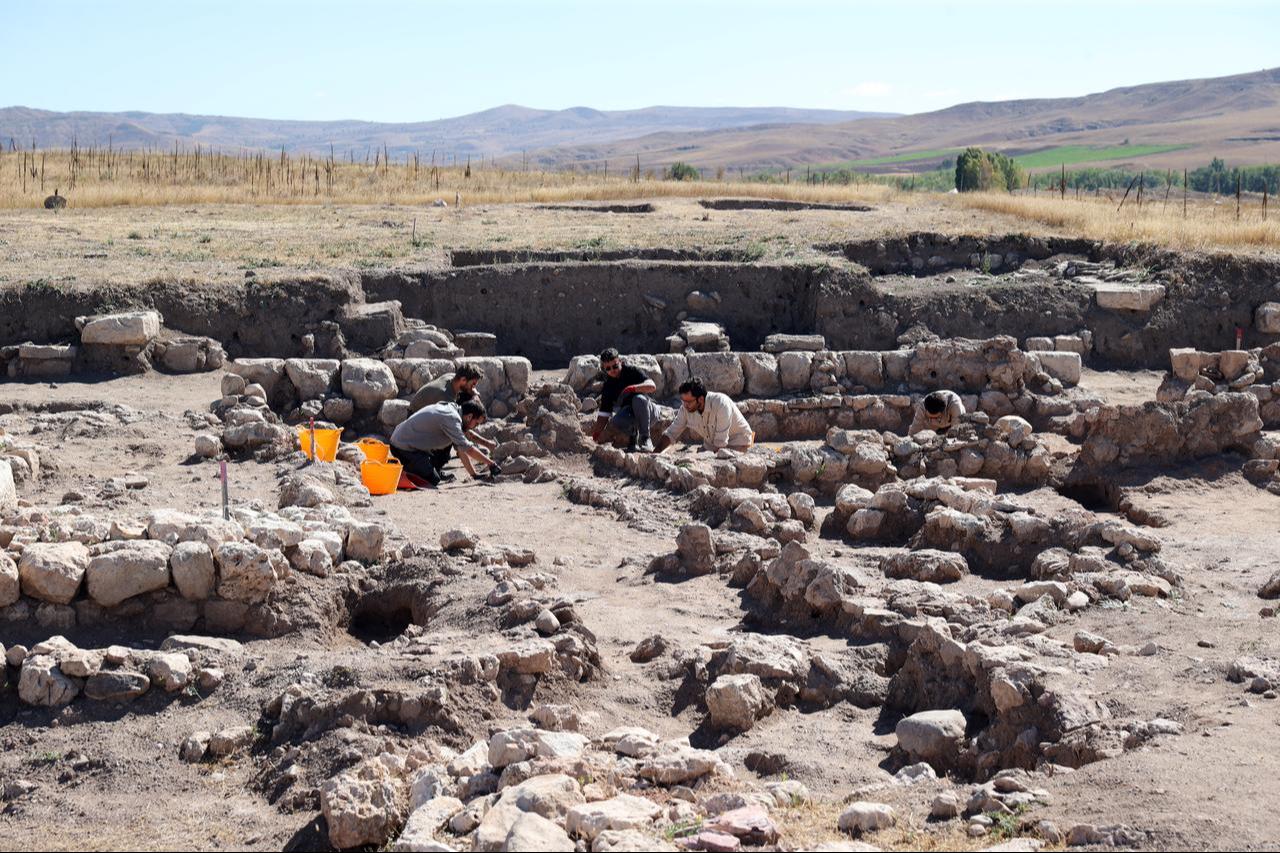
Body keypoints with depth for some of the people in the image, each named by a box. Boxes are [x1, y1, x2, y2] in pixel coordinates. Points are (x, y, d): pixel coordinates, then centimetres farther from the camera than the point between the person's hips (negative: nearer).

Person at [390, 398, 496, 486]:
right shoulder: (451, 418, -21)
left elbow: (461, 449, 12)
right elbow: (468, 448, -24)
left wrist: (475, 475, 9)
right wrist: (490, 463, -17)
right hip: (403, 446, -10)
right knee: (433, 481, -14)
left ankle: (436, 471, 18)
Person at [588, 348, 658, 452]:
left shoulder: (631, 371, -7)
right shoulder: (608, 387, 1)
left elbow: (652, 386, -20)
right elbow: (603, 414, 0)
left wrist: (633, 388, -35)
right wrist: (597, 435, -15)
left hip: (647, 412, -2)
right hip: (628, 415, 2)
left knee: (639, 399, -37)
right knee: (616, 422, -34)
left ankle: (645, 439, -25)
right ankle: (632, 435, 0)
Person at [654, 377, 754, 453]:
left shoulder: (721, 404, -33)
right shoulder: (686, 408, -16)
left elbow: (720, 443, -30)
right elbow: (671, 433, -7)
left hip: (737, 442, -6)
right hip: (711, 444, 6)